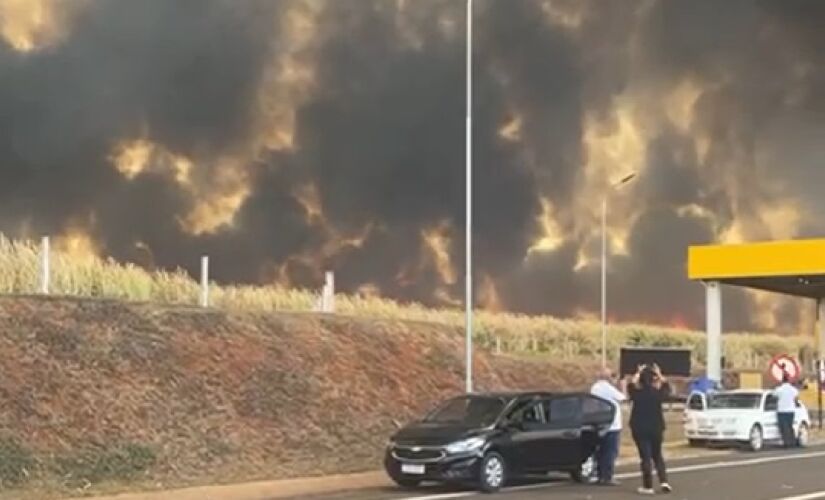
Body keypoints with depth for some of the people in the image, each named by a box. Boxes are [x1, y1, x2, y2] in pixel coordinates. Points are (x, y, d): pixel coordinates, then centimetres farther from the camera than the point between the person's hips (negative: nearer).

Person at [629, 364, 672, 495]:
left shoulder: (637, 393, -10)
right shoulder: (658, 393, -7)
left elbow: (631, 385, 13)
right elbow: (666, 386, 15)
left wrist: (638, 373, 23)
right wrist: (659, 374, 22)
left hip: (639, 429, -2)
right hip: (656, 428, 2)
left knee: (645, 457, 1)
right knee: (657, 455, 17)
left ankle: (648, 486, 0)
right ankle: (664, 482, 4)